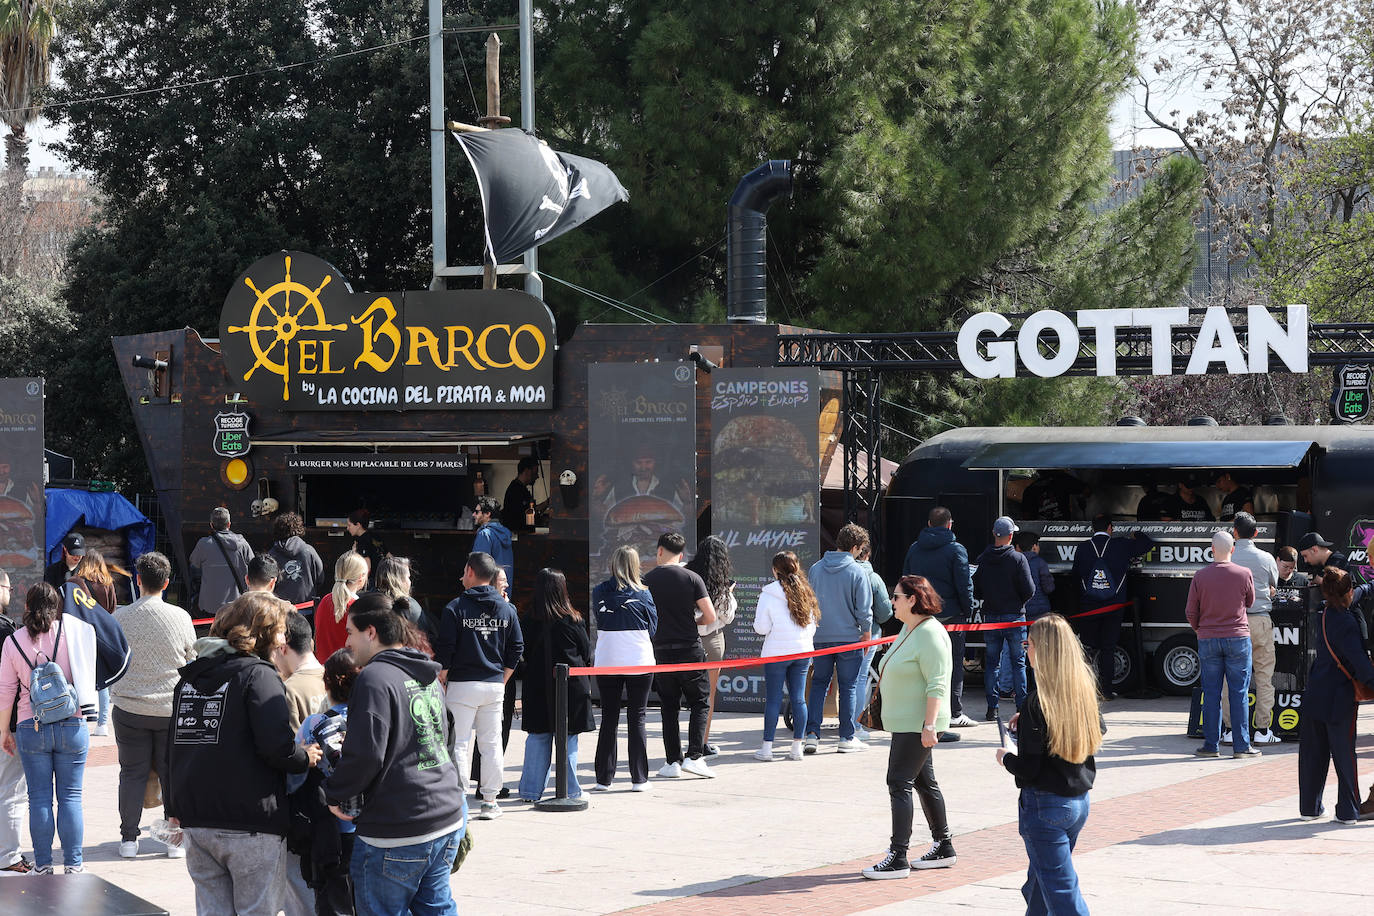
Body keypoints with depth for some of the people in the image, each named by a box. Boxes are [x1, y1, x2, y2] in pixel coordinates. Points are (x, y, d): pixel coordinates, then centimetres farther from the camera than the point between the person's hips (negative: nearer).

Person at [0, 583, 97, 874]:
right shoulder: (72, 630, -4)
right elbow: (90, 673, 4)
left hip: (31, 728, 1)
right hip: (72, 725, 0)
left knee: (39, 798, 7)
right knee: (70, 796, 5)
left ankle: (43, 865, 9)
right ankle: (73, 864, 7)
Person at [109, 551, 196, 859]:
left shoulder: (120, 617, -8)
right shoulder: (180, 617, -8)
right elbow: (192, 661, 4)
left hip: (129, 706, 0)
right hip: (171, 707, 0)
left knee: (132, 773, 9)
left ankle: (129, 838, 11)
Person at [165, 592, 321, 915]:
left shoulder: (190, 677, 14)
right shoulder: (258, 675, -9)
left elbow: (173, 747, 19)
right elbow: (277, 747, -20)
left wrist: (173, 807, 25)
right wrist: (306, 758, 1)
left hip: (196, 821, 7)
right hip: (251, 824, -7)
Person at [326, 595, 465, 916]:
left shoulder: (374, 678, -15)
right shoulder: (428, 677, 14)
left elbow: (365, 755, -23)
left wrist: (335, 793, -6)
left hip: (398, 831, -9)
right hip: (448, 819, 9)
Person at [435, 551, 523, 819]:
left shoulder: (455, 607, -7)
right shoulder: (507, 609, 6)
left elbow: (444, 649, -9)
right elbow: (517, 648, 8)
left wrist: (441, 680, 2)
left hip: (462, 685, -4)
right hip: (495, 685, 4)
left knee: (458, 744, 0)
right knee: (492, 744, 8)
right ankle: (490, 801, 10)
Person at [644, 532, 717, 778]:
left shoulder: (648, 581, -1)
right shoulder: (692, 578, -4)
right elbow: (710, 617, -7)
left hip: (661, 652, 1)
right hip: (690, 651, -1)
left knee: (669, 707, 9)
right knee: (699, 704, 9)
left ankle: (672, 761, 8)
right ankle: (694, 756, -3)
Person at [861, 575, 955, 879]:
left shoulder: (930, 634, -18)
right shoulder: (908, 629, 14)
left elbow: (937, 685, -23)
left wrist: (929, 725, -26)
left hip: (918, 725, -10)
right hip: (905, 722, 10)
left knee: (899, 783, -11)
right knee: (924, 783, 15)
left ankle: (898, 858, -11)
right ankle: (943, 848, 25)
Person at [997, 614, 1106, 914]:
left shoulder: (1038, 701, -20)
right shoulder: (1085, 689, 0)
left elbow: (1027, 768, -19)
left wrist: (1005, 757, 3)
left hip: (1045, 805, -8)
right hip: (1080, 801, 8)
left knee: (1061, 892, -3)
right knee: (1039, 879, 25)